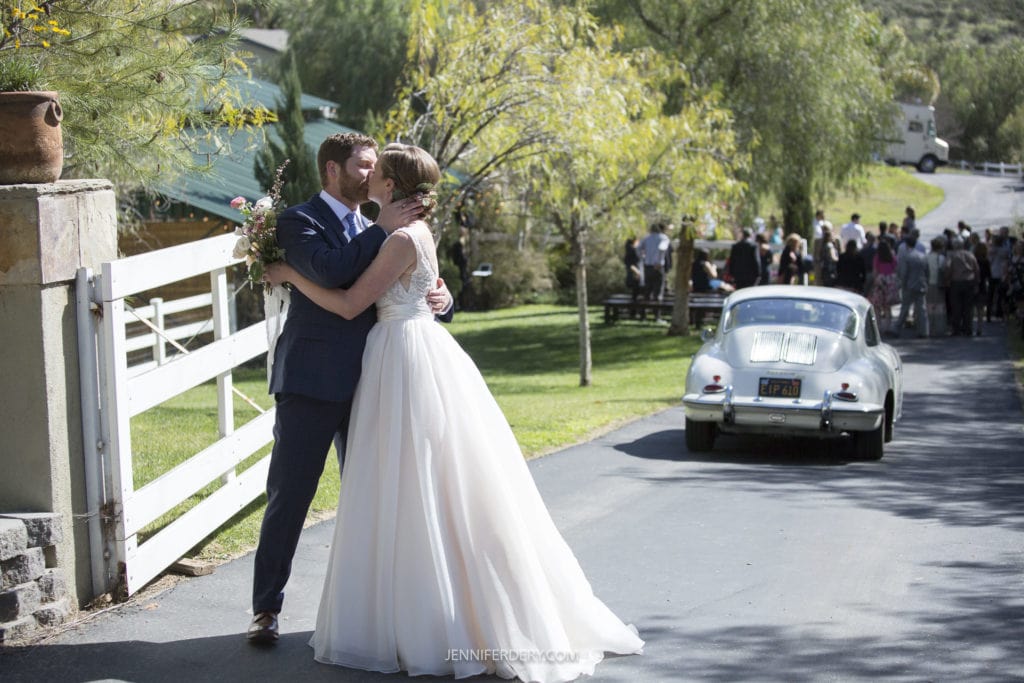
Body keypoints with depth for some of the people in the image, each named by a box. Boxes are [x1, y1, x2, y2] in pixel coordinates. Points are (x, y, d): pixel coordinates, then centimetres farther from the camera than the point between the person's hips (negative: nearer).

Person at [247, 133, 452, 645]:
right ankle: (266, 609, 5)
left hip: (365, 382, 7)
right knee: (289, 497, -2)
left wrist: (440, 298, -3)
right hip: (312, 382, -7)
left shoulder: (372, 231, 17)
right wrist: (381, 230, -16)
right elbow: (328, 270, -23)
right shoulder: (299, 220, -4)